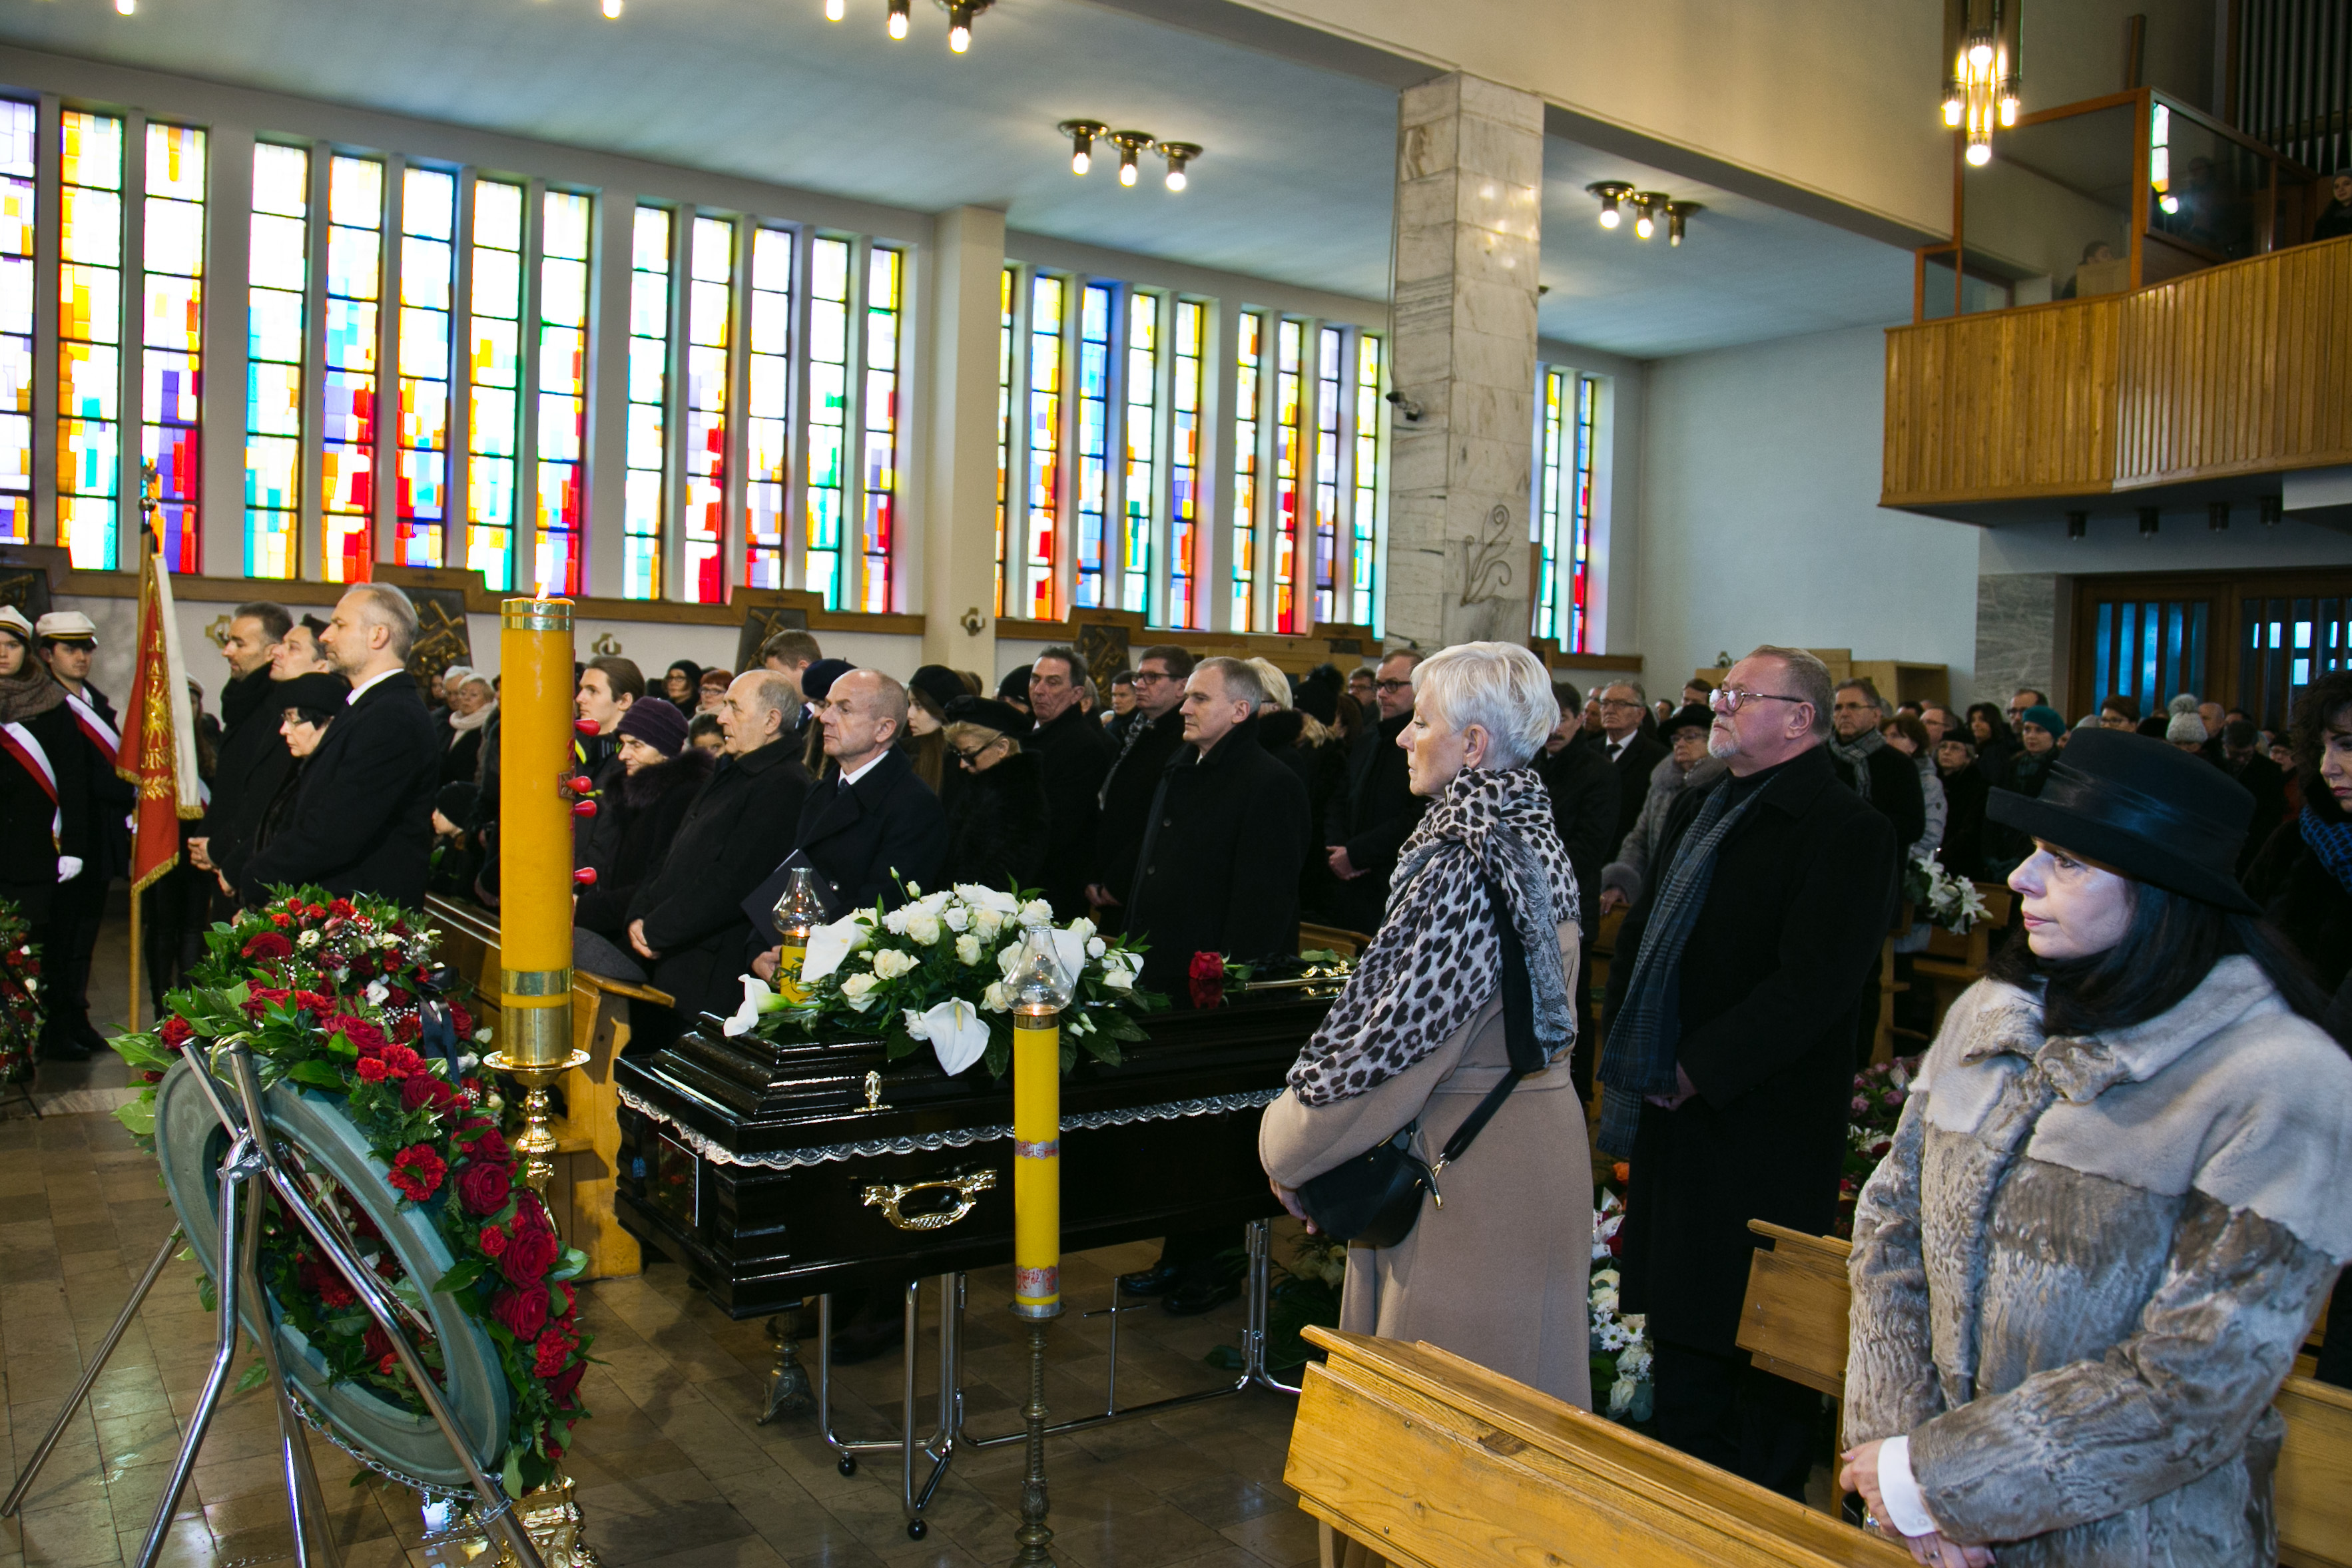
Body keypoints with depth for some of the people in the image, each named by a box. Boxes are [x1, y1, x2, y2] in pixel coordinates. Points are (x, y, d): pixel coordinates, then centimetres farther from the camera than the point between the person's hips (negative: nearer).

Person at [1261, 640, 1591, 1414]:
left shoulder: (1461, 863, -22)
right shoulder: (1535, 841, 7)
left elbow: (1397, 1030, -22)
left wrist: (1290, 1148, -7)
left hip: (1467, 1163, -9)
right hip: (1536, 1136, 9)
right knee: (1512, 1366, 21)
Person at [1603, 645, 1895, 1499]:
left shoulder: (1846, 829, -14)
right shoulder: (1697, 809, 13)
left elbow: (1812, 985, -22)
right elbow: (1641, 932, 20)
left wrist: (1696, 1071, -18)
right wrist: (1628, 1042, 8)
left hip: (1761, 1130, -8)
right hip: (1673, 1110, 8)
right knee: (1677, 1320, 19)